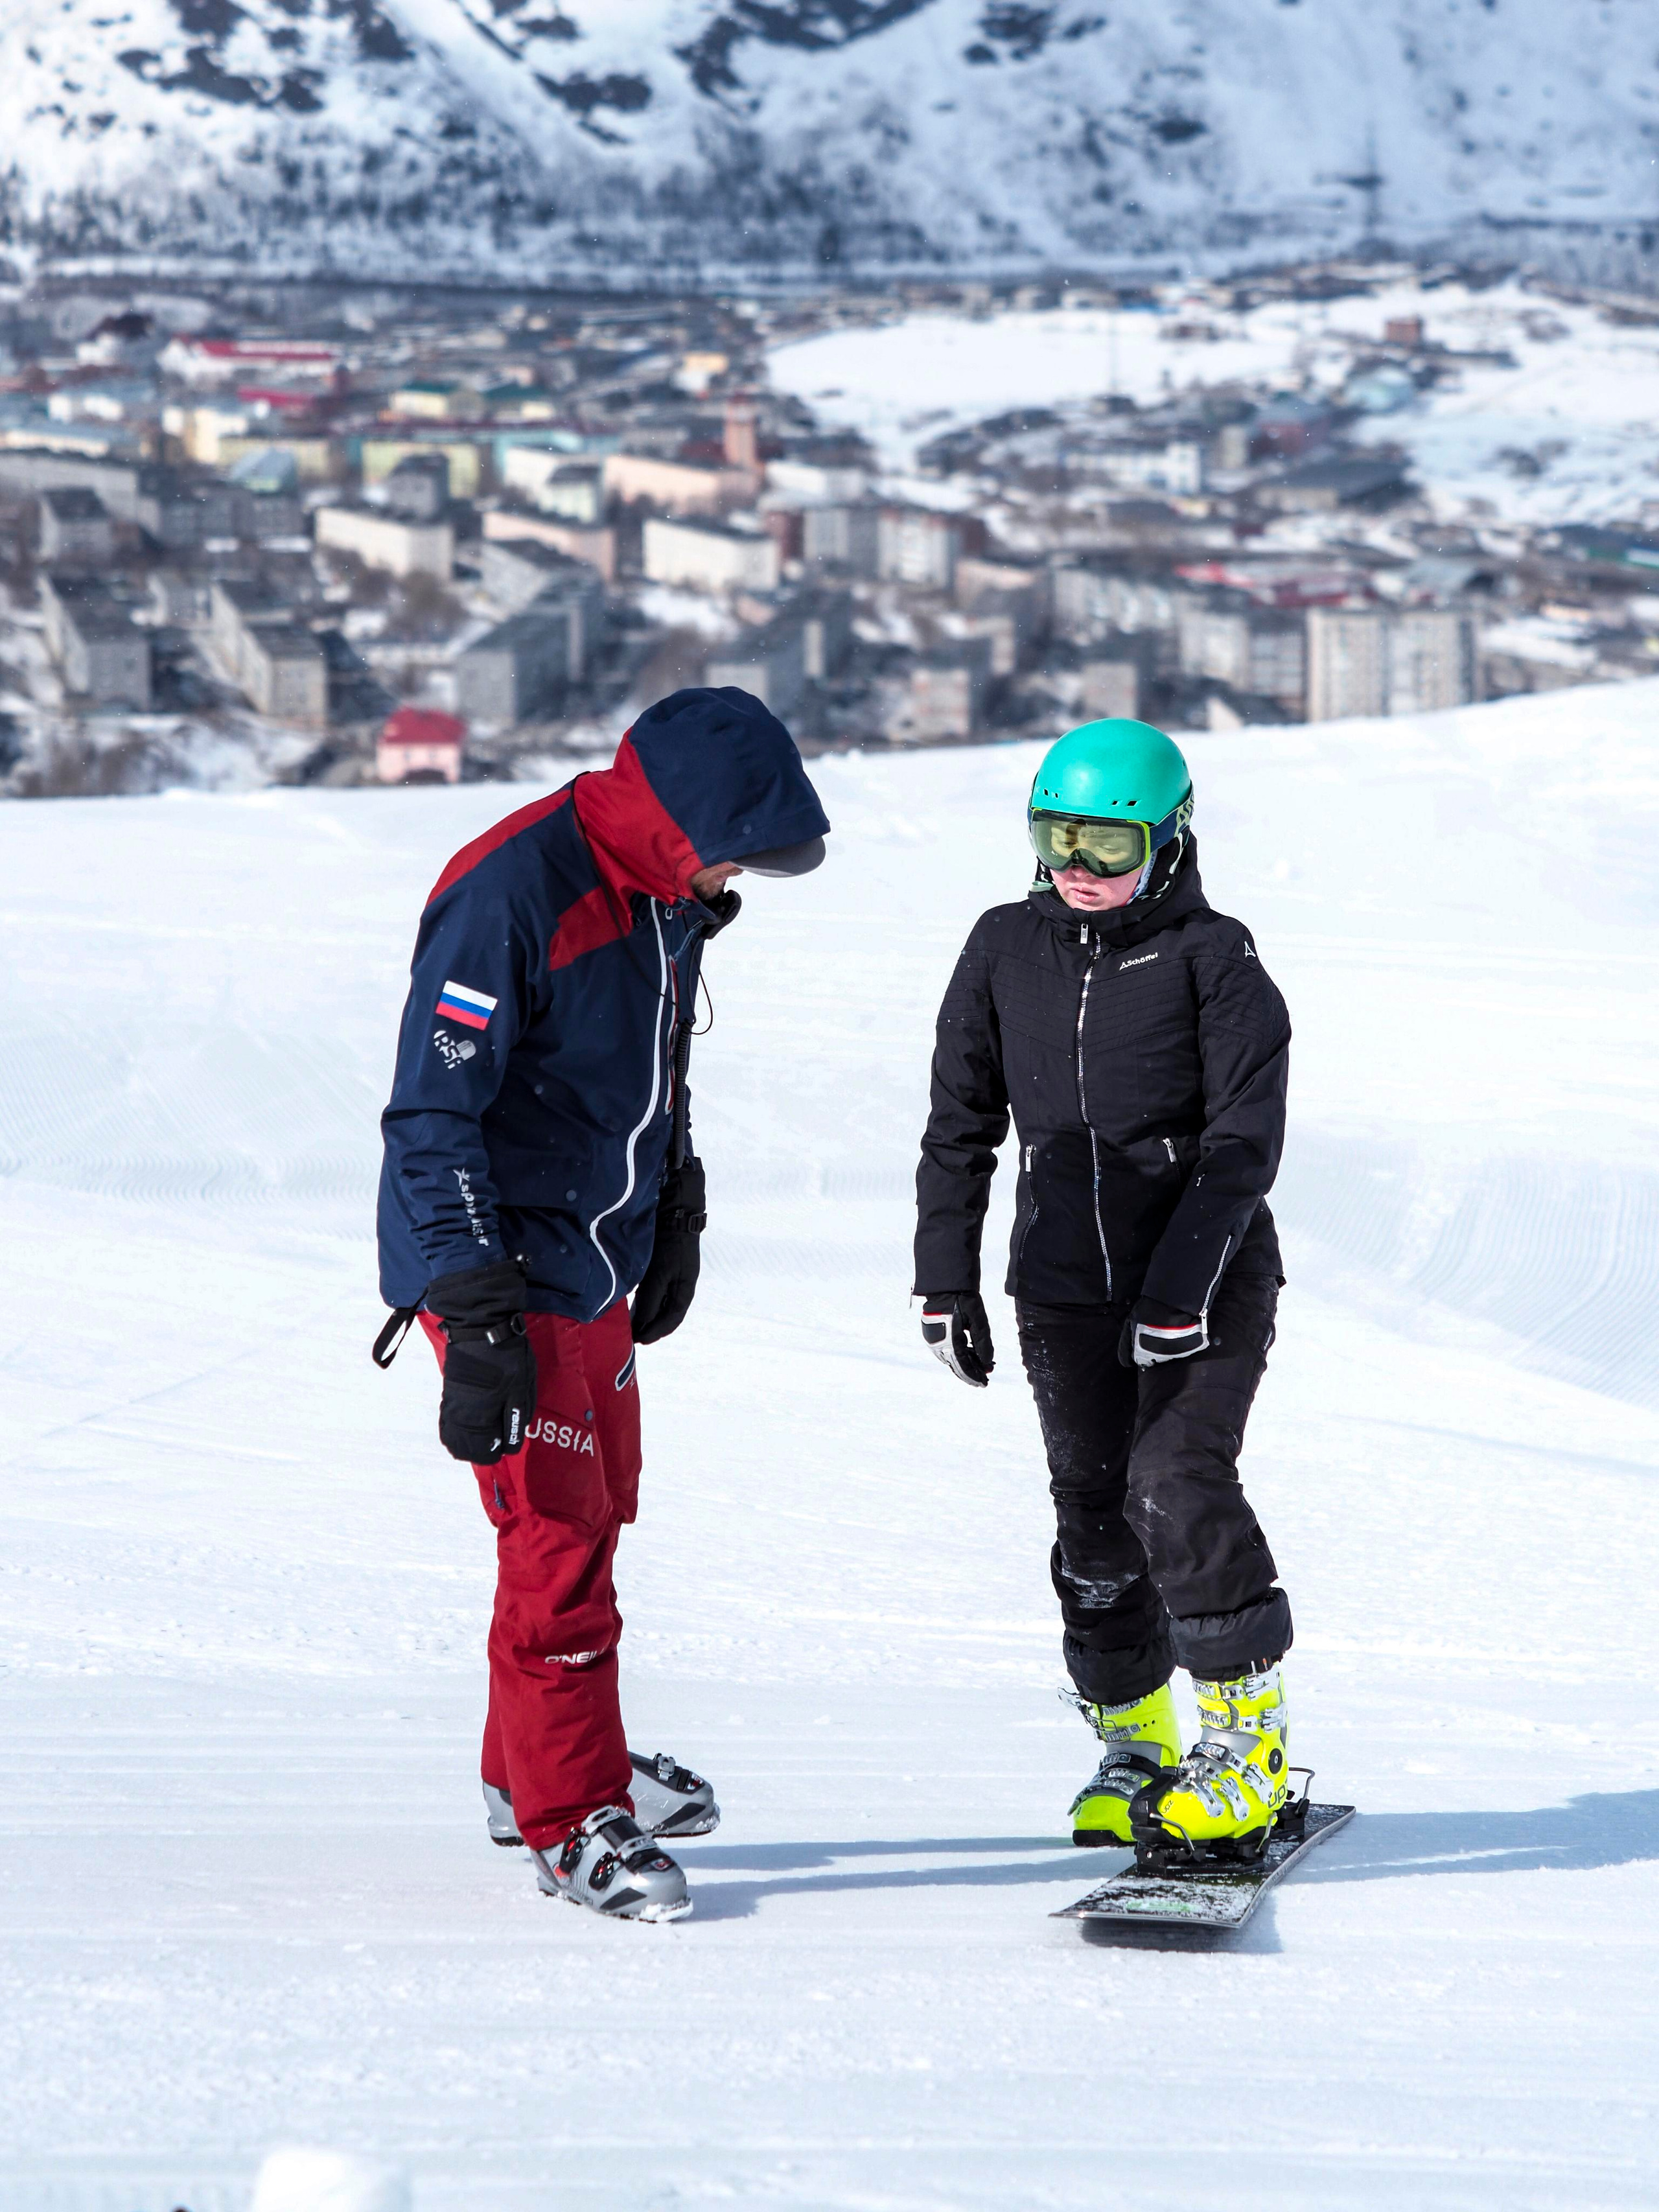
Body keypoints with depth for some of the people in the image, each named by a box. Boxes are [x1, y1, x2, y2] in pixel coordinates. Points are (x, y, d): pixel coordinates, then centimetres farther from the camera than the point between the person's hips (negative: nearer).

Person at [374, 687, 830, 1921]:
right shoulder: (512, 896, -25)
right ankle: (571, 1820, 7)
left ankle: (531, 1769, 35)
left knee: (598, 1508, 18)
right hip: (502, 1273, -9)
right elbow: (432, 1119, -25)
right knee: (560, 1539, -6)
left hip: (601, 1262, 9)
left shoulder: (671, 892, 3)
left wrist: (675, 1218, 27)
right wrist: (480, 1320, -28)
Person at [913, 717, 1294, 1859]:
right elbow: (960, 1126, 13)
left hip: (1207, 1282, -4)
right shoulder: (1006, 951, 6)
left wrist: (1178, 1291, -19)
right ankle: (1134, 1749, 17)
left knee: (1179, 1488, -16)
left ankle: (1249, 1735, -5)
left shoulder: (1215, 962, -7)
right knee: (1095, 1511, 4)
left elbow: (1243, 1144, -11)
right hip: (1067, 1286, 4)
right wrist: (948, 1282, 7)